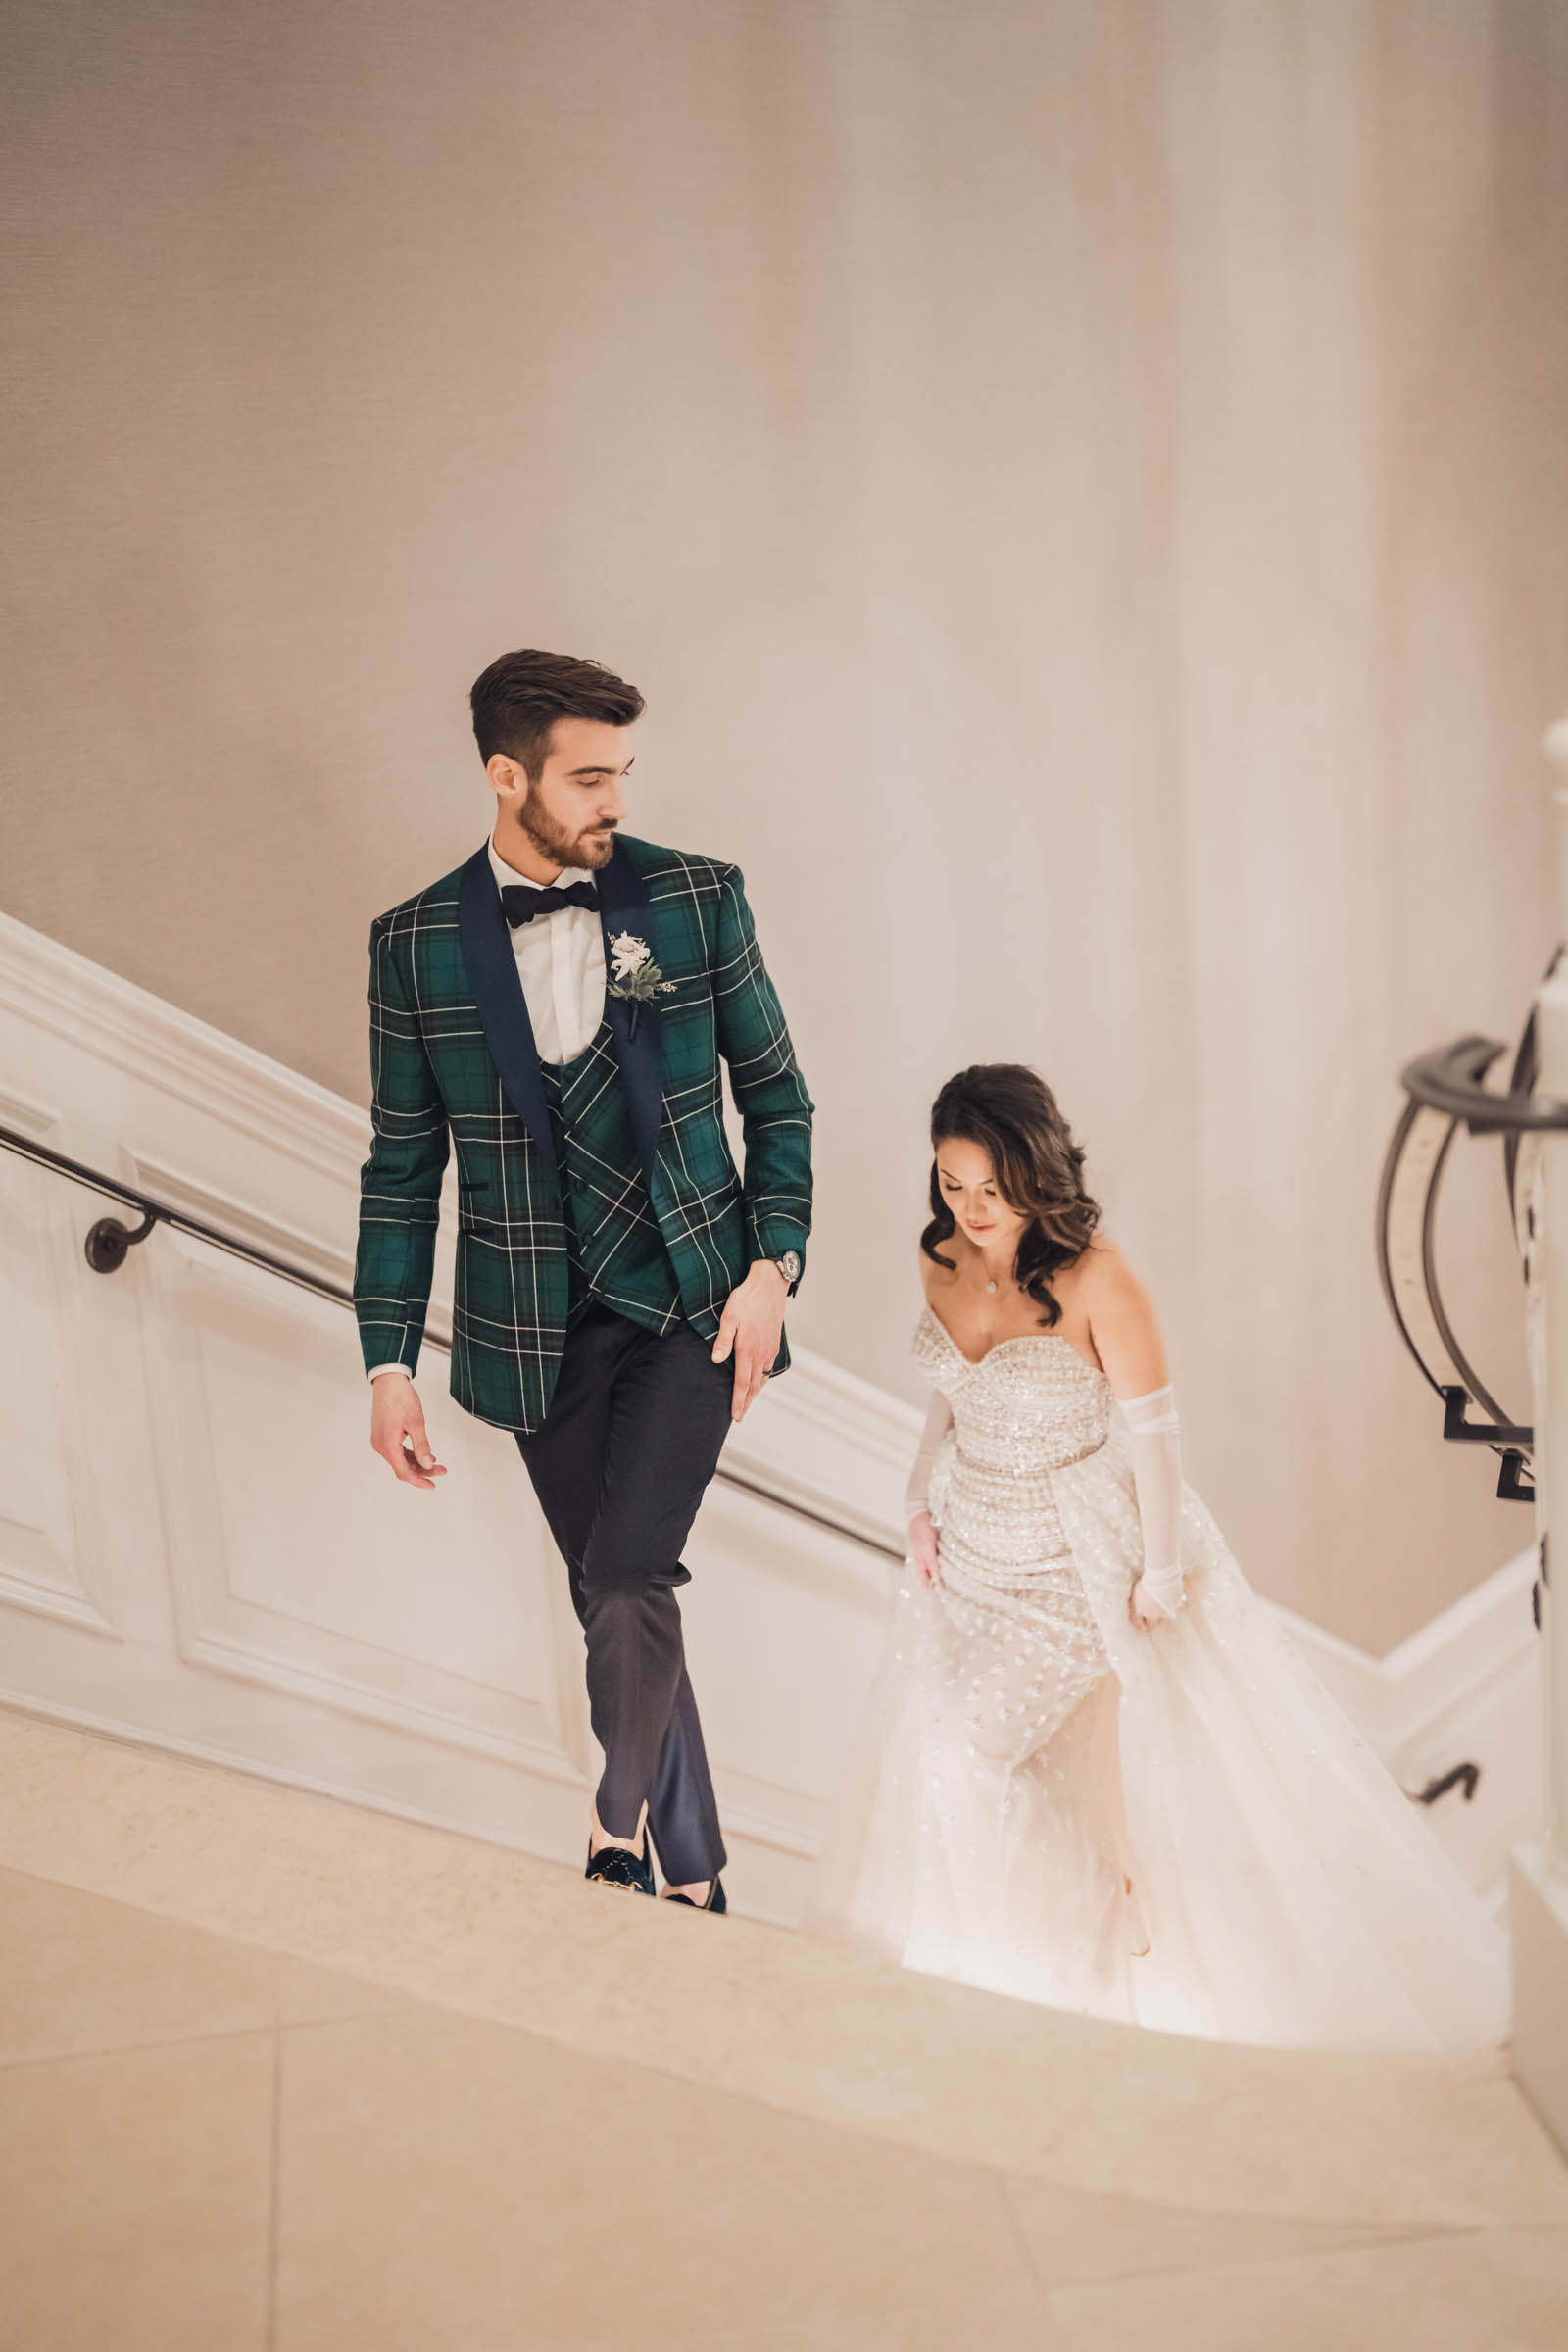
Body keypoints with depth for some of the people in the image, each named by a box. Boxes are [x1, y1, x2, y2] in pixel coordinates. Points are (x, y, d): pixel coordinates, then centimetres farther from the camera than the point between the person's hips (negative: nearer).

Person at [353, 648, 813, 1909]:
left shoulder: (696, 896, -3)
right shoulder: (417, 942, -1)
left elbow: (775, 1096, 5)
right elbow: (403, 1170, 4)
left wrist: (772, 1266, -5)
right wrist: (390, 1362, 0)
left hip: (693, 1302, -1)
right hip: (540, 1330, 2)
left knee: (628, 1584, -16)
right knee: (619, 1603, 11)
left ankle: (619, 1843, 7)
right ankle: (694, 1877, 28)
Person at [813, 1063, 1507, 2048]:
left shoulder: (1097, 1280, -26)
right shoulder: (944, 1259, -6)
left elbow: (1151, 1430, -18)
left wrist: (1160, 1568, -12)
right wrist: (925, 1504, 8)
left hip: (1078, 1559, -7)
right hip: (973, 1547, 7)